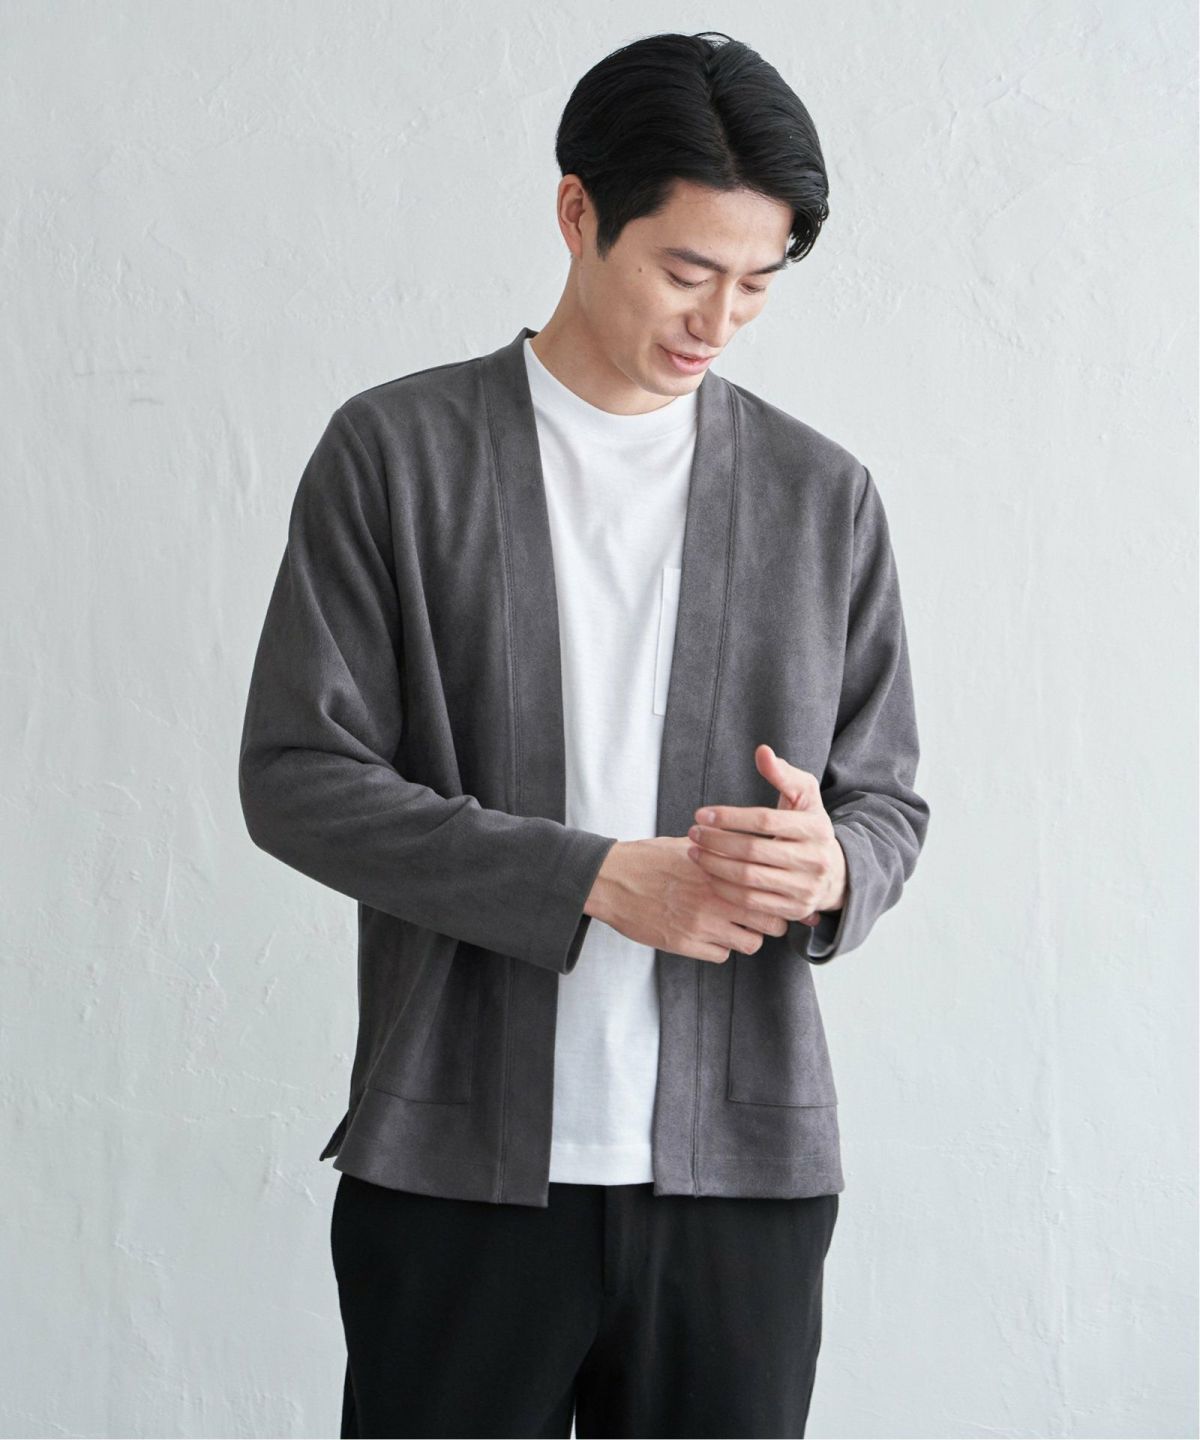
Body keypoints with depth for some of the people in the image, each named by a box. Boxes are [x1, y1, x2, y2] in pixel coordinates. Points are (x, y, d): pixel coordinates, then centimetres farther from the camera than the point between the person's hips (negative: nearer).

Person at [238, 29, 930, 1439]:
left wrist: (829, 869, -13)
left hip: (744, 1164, 2)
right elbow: (298, 777, -5)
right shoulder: (393, 451, 0)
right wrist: (597, 879, -15)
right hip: (462, 1163, -2)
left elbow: (888, 796, 12)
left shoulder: (823, 493, 8)